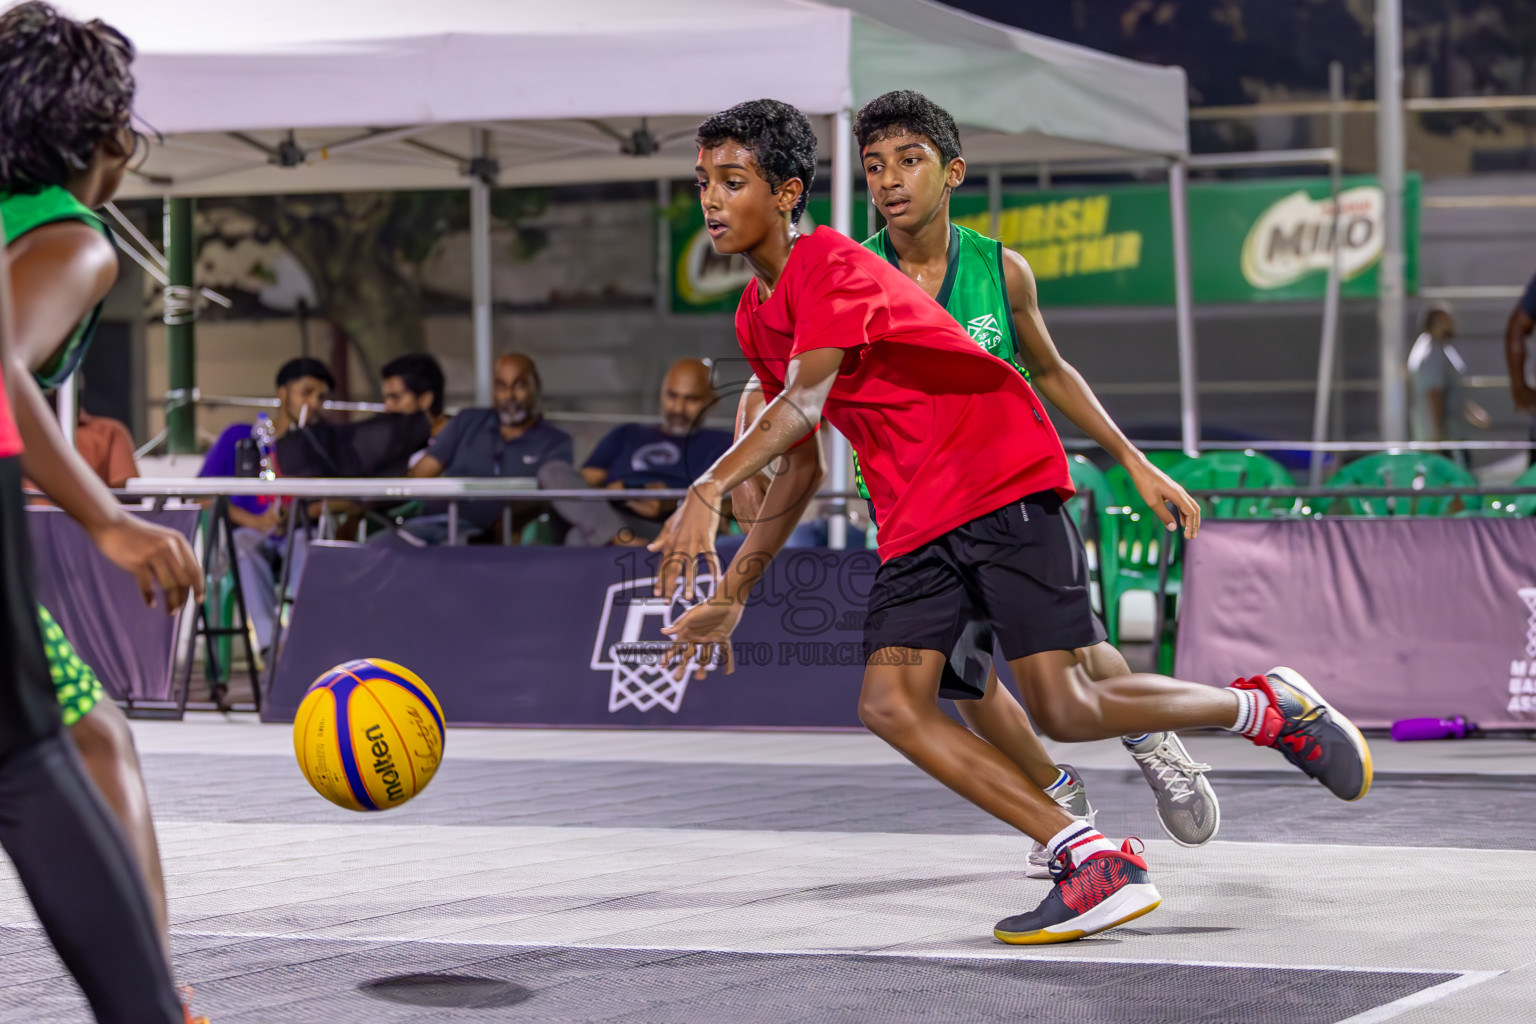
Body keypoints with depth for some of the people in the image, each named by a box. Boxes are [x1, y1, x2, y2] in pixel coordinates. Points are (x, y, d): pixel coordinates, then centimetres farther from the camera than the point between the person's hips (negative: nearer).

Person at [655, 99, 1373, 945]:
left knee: (1062, 709, -15)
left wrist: (709, 491, -41)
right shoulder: (755, 317, 14)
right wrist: (731, 596, 23)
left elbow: (804, 400, -27)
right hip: (914, 525, 8)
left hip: (1003, 482, -8)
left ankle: (1269, 706, 11)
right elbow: (798, 465, 23)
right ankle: (1096, 865, -14)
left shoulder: (829, 264, -12)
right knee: (889, 705, -14)